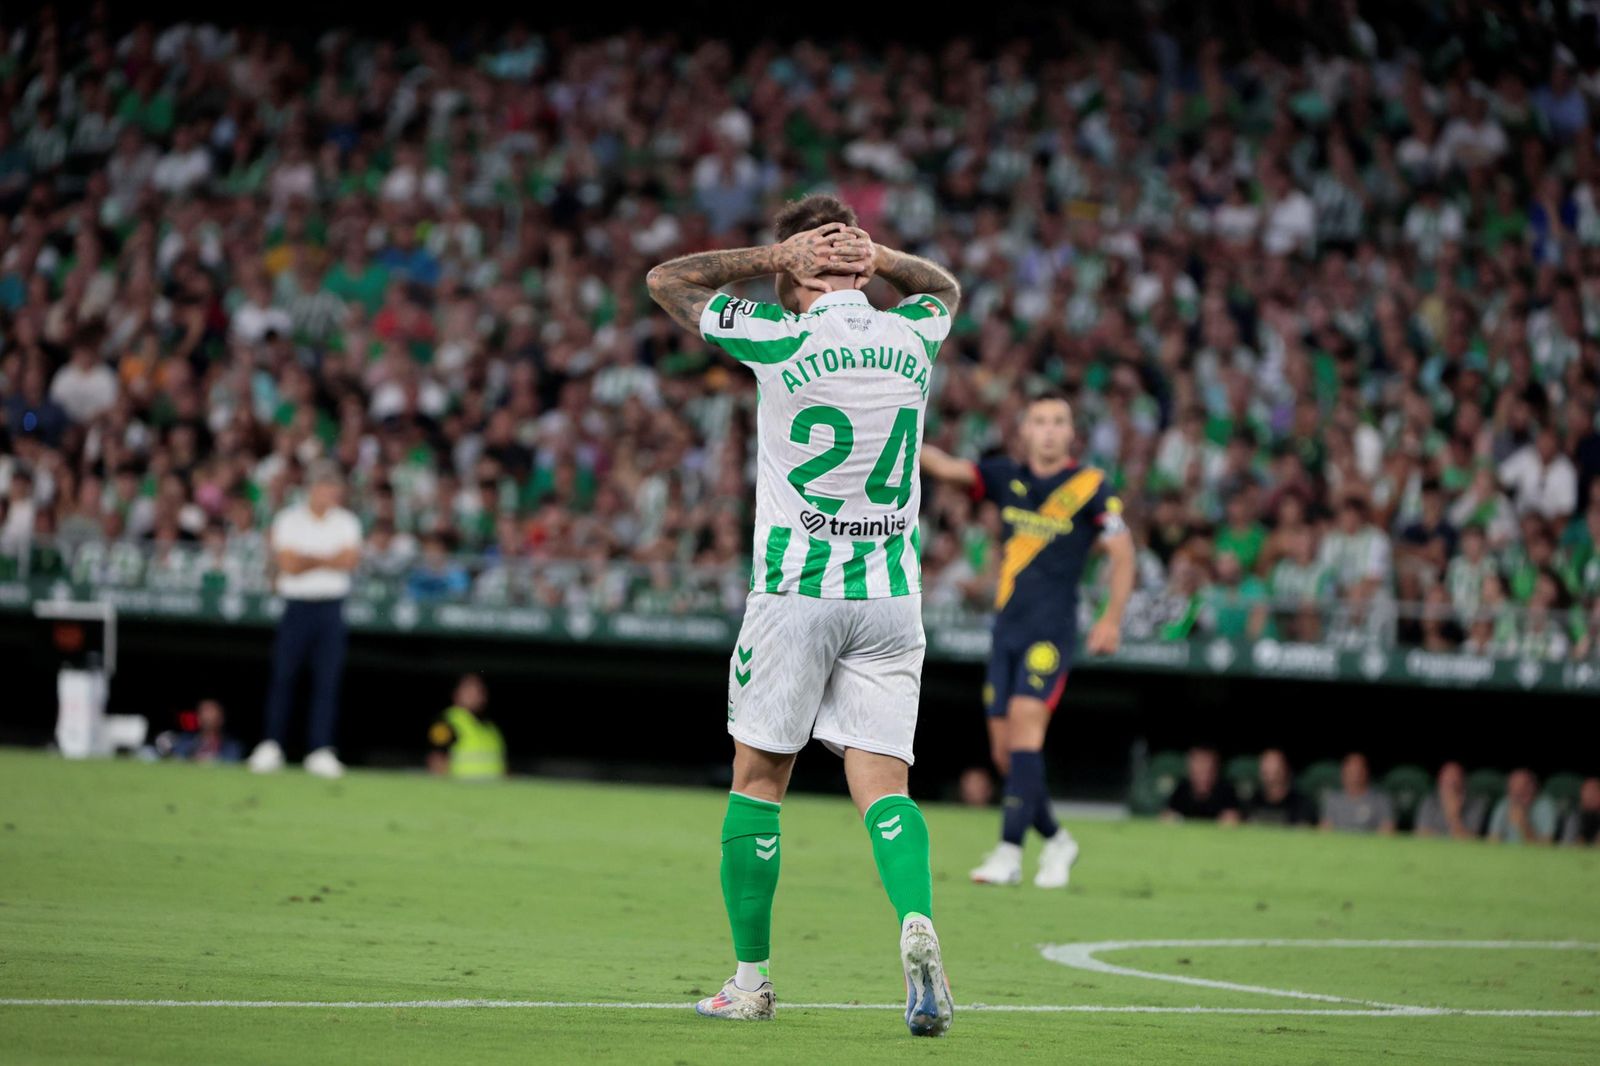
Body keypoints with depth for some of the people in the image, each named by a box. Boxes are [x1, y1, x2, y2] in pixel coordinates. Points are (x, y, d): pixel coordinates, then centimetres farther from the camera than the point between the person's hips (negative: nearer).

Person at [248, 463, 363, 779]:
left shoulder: (346, 522, 9)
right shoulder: (288, 521, 2)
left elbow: (350, 560, -7)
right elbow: (288, 565, -10)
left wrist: (307, 560, -10)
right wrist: (328, 560, -6)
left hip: (331, 610, 2)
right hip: (296, 607, -2)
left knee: (328, 680, -3)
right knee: (282, 676, -2)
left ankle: (321, 751, -3)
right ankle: (271, 747, 4)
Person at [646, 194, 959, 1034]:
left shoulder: (781, 340, -9)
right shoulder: (911, 336, 4)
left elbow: (665, 281, 3)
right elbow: (945, 286, 30)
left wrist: (774, 257, 1)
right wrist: (875, 257, 11)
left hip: (794, 591, -3)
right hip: (891, 594, 3)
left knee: (757, 780, 10)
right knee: (882, 785, 0)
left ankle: (750, 979, 14)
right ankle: (916, 920, -28)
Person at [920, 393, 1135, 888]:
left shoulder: (1090, 487, -2)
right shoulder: (1006, 477, 9)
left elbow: (1122, 552, 3)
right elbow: (948, 468, -2)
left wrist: (1112, 619, -2)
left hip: (1052, 629, -5)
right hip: (1006, 627, 5)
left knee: (1024, 726, -19)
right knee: (1005, 750, 4)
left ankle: (1009, 852, -21)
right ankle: (1055, 841, 24)